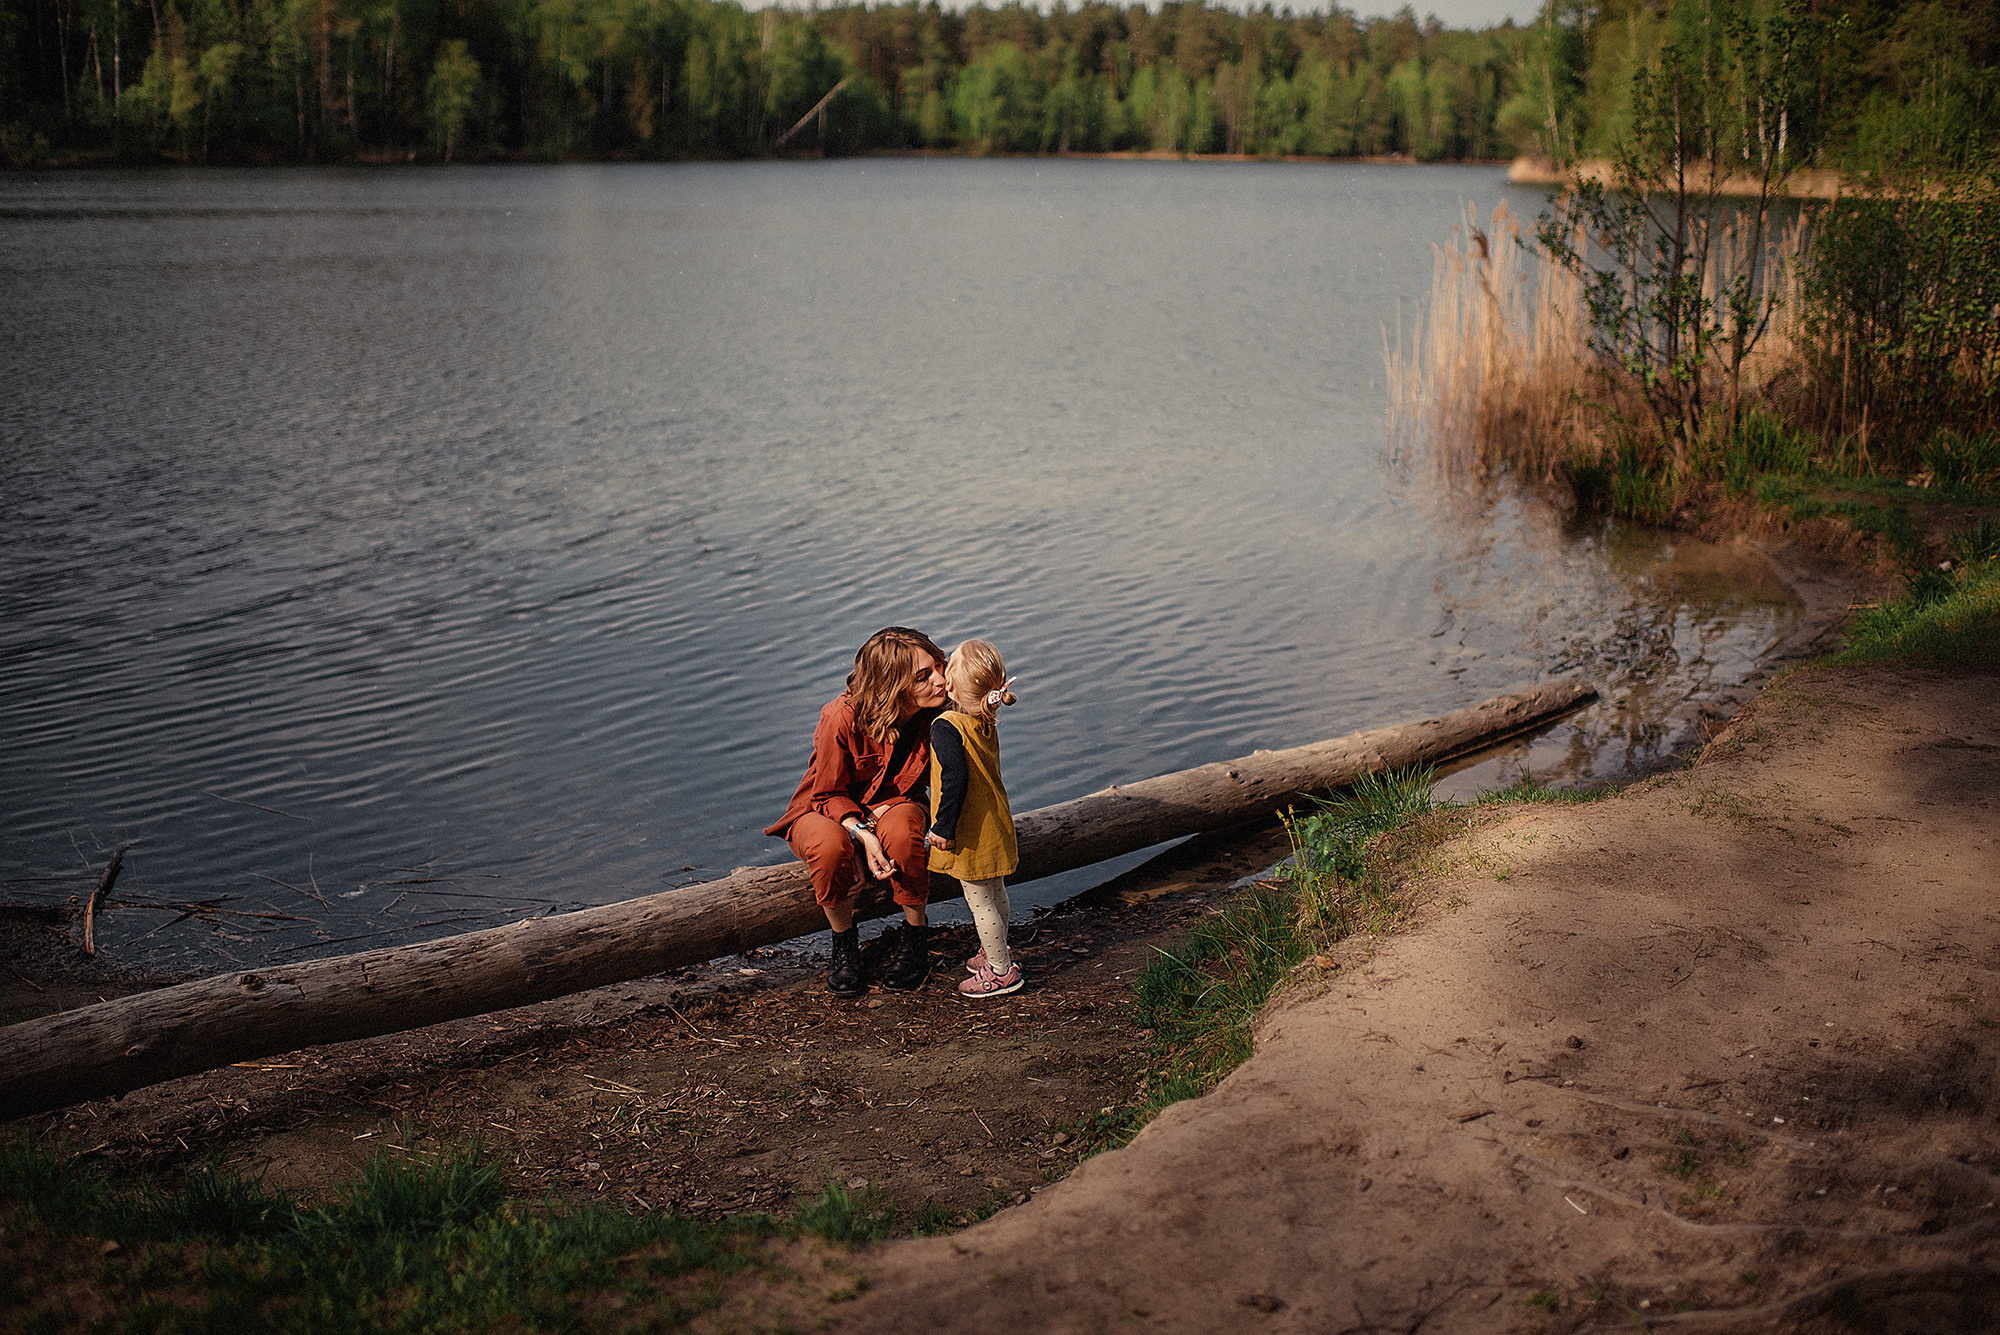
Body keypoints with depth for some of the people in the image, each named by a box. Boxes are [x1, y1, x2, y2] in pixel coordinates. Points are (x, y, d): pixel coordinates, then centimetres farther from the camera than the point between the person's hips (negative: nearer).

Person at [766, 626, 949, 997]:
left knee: (901, 827, -36)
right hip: (823, 811, -2)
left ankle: (916, 936, -11)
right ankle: (844, 941, -9)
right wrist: (862, 836, -34)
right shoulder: (843, 718, -29)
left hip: (893, 805, 2)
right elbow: (829, 795, -18)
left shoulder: (936, 710, -18)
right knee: (830, 845, -39)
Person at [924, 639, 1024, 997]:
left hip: (971, 832, -8)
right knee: (995, 893, 23)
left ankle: (1001, 971, 12)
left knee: (979, 901, 4)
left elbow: (955, 779, -30)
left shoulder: (946, 728, -24)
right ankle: (996, 952, 40)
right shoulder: (987, 723, 0)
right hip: (995, 824, 8)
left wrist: (943, 827, -23)